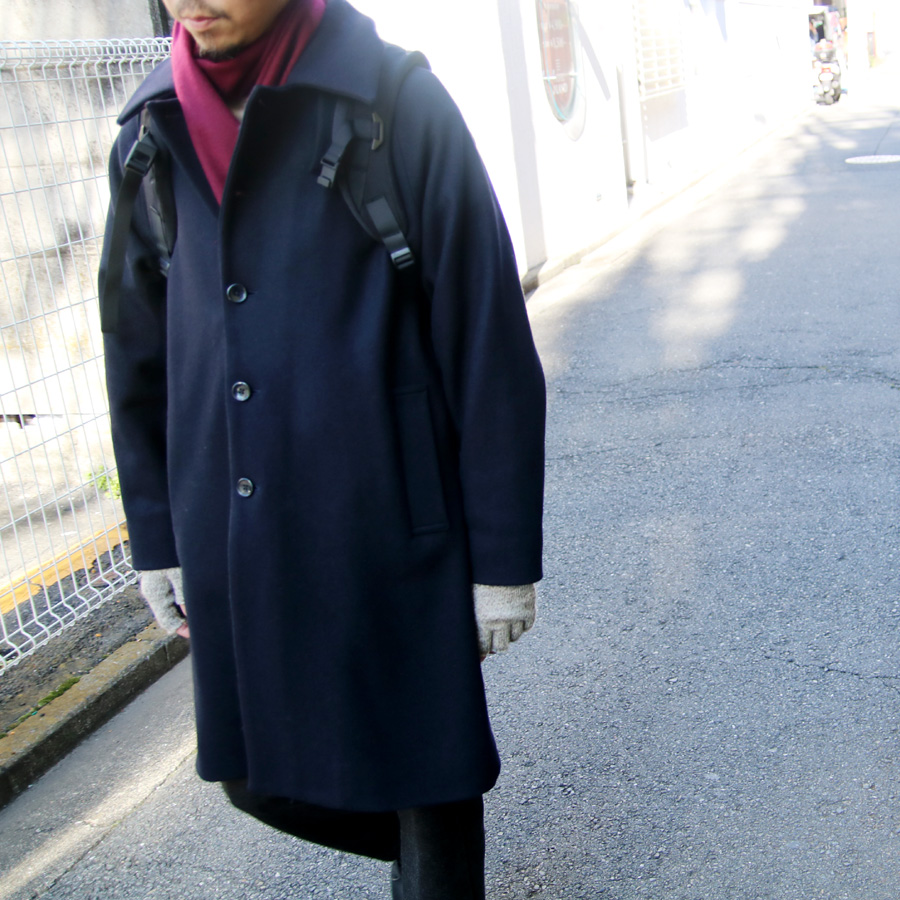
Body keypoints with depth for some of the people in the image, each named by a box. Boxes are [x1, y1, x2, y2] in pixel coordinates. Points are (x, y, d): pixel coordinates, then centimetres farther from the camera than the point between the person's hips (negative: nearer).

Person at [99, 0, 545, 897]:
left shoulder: (397, 106, -10)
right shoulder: (151, 134, 4)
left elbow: (488, 344, -10)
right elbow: (138, 353, 12)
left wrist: (503, 556, -9)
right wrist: (155, 540, 14)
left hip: (391, 539, -5)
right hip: (234, 556, 5)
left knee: (424, 784, 9)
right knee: (256, 775, 17)